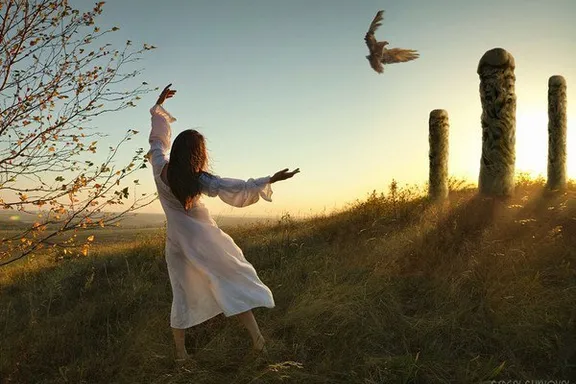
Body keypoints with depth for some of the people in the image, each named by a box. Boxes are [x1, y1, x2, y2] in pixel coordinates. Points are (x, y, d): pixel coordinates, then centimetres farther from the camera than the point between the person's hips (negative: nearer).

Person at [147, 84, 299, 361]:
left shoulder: (160, 167, -5)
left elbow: (158, 137, 10)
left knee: (182, 296, 13)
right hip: (203, 241, -4)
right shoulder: (199, 180, -16)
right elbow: (233, 189, -23)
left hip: (176, 243, 5)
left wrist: (158, 106, 22)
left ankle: (180, 352, 18)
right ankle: (256, 337, -4)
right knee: (233, 282, 3)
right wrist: (270, 180, -26)